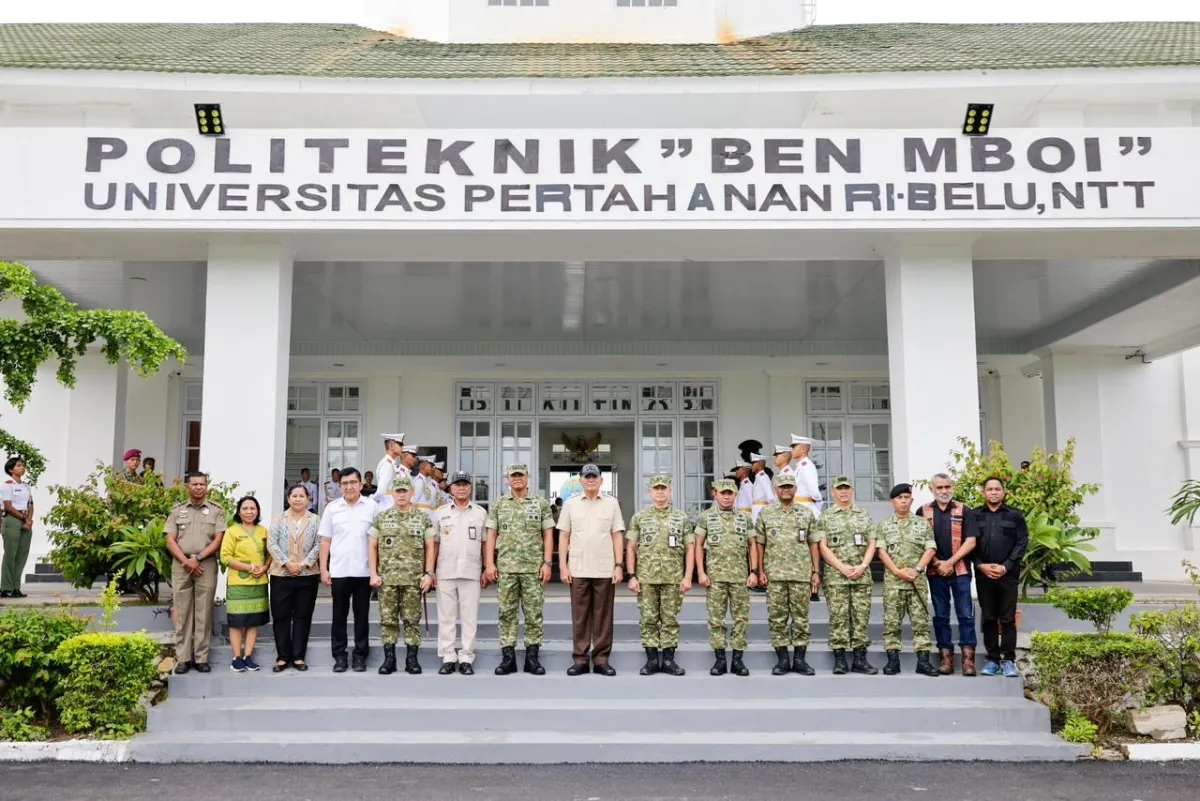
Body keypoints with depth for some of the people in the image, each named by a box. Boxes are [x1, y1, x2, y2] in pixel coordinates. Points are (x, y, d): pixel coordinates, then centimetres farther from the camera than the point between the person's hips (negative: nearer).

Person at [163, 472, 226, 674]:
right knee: (182, 612, 2)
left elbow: (218, 540, -1)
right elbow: (170, 541, 4)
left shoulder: (216, 510, 7)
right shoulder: (177, 510, 10)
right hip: (181, 565, 1)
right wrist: (186, 560, -9)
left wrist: (198, 558, -10)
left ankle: (201, 658, 4)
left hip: (207, 565, -1)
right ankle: (183, 658, 7)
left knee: (204, 612, 0)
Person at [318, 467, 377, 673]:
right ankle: (339, 656, 14)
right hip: (338, 571, 1)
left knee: (361, 615, 6)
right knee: (339, 615, 6)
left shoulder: (371, 507, 2)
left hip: (364, 571, -1)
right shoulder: (332, 508, 6)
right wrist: (323, 569, 1)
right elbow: (325, 541, 7)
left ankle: (360, 656, 13)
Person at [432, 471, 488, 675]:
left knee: (470, 617, 1)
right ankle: (448, 658, 10)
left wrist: (486, 570, 5)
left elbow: (485, 543, 9)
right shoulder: (440, 512, 8)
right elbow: (434, 543, 8)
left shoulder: (480, 513, 7)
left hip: (471, 573, 0)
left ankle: (466, 658, 7)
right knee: (446, 617, 4)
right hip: (445, 573, 0)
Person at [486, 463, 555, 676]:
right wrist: (489, 564, -2)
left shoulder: (541, 504, 5)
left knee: (534, 613, 2)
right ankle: (507, 657, 9)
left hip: (534, 568, -1)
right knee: (507, 613, 4)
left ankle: (532, 657, 9)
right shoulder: (498, 505, 8)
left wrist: (547, 563, -6)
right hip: (506, 568, 1)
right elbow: (491, 536, 6)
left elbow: (548, 535, 2)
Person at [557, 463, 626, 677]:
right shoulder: (571, 504, 6)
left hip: (605, 570, 0)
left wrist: (619, 566, -3)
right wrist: (563, 566, -1)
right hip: (578, 570, 0)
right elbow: (564, 537, 6)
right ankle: (580, 659, 10)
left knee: (603, 616, 3)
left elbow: (617, 536, 4)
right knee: (579, 616, 4)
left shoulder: (611, 503, 5)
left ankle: (601, 659, 10)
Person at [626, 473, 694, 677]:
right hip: (646, 578, 0)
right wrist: (632, 576, -3)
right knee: (649, 620, 3)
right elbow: (631, 548, 4)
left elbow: (690, 549, 4)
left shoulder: (682, 518, 5)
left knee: (670, 620, 4)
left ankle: (668, 660, 11)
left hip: (673, 578, 0)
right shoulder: (639, 517, 4)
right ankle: (651, 660, 10)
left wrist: (688, 576, -5)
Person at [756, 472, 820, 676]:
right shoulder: (765, 513, 6)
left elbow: (813, 544, 8)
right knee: (777, 618, 2)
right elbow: (760, 545, 6)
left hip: (802, 574, 0)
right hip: (775, 575, 0)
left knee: (801, 617, 3)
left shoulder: (807, 513, 7)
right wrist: (761, 571, 0)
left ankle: (800, 659, 11)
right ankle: (782, 659, 10)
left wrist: (816, 571, 2)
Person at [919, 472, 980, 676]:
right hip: (935, 572, 1)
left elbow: (971, 541, -3)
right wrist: (937, 563, -7)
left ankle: (968, 658, 1)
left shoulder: (964, 511, 4)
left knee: (966, 614, -2)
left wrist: (950, 562, -11)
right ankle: (945, 656, 11)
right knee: (941, 616, 5)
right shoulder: (924, 512, 7)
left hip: (960, 570, -1)